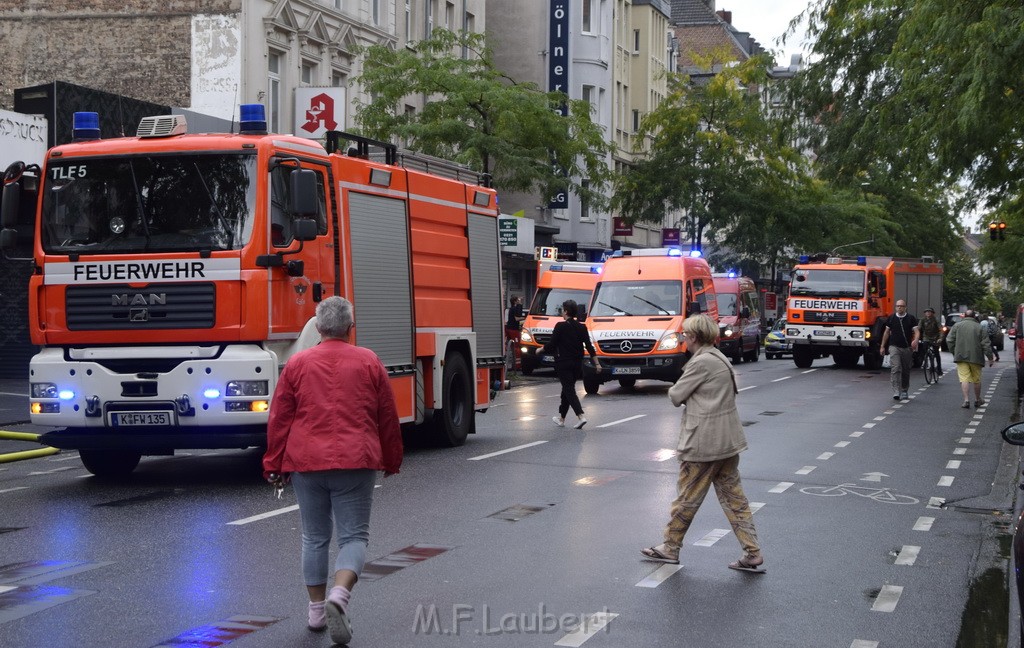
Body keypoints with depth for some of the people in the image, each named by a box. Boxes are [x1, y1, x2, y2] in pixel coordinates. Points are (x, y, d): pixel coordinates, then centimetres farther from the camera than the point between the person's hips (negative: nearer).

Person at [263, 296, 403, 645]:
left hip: (306, 462, 2)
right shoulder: (369, 362, 2)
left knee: (314, 538, 14)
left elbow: (279, 420, 4)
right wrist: (391, 461, 19)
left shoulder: (297, 364, 3)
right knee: (353, 536, 2)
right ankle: (339, 595, -21)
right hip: (356, 461, -1)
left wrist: (275, 466, 12)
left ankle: (317, 609, 20)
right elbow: (388, 418, 7)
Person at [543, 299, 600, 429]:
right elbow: (589, 346, 2)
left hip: (564, 363, -6)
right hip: (577, 363, 6)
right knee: (567, 389, 18)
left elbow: (551, 345, -10)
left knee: (569, 390, -6)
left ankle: (581, 416, -23)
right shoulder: (581, 327, 4)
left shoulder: (560, 326, -12)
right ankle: (561, 418, 28)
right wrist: (597, 363, 5)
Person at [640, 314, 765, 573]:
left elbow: (676, 396, -12)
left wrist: (674, 390, 9)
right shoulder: (719, 358, 13)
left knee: (687, 498, 5)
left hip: (703, 443, -9)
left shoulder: (701, 362, -17)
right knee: (733, 497, 9)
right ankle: (753, 554, 7)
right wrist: (683, 392, 3)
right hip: (728, 440, 9)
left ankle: (670, 548, 19)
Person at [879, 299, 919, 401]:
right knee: (895, 369, -15)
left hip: (907, 348, 1)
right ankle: (896, 392, -21)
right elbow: (886, 332, 14)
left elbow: (916, 331, -4)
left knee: (906, 371, 9)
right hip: (894, 347, -1)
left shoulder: (911, 319, 3)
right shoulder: (891, 318, 6)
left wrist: (915, 340, -26)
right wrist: (883, 346, 14)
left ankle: (904, 391, 22)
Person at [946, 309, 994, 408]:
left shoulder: (957, 326, 5)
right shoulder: (980, 327, 4)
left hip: (961, 356, -1)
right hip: (976, 358, 1)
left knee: (964, 379, -4)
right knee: (977, 379, 14)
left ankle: (966, 400, -16)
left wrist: (954, 352, 13)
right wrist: (990, 358, 4)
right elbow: (986, 344, 0)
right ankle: (978, 400, 25)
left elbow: (949, 340, 2)